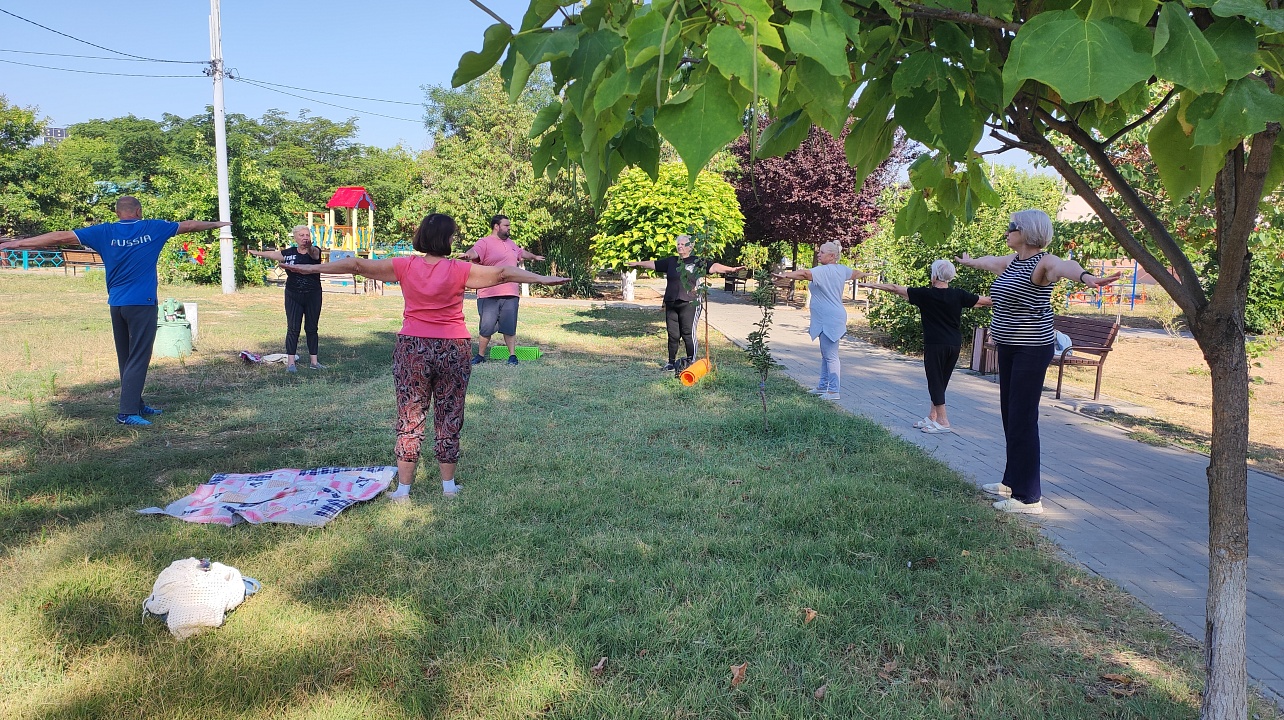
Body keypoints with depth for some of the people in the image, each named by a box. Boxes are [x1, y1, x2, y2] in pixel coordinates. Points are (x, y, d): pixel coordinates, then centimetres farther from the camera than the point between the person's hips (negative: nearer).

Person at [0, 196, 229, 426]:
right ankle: (127, 412, -11)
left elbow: (61, 236, 5)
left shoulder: (104, 232, 5)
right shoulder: (153, 228, 1)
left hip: (116, 304, 4)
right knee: (138, 359, -5)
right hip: (142, 304, -4)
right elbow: (189, 225, 16)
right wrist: (217, 224, 32)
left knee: (126, 358, 14)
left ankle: (136, 404, 24)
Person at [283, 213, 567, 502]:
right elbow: (502, 273, -5)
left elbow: (357, 265, 3)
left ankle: (403, 489, 10)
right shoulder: (459, 270, -8)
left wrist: (310, 268, 11)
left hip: (412, 348, 1)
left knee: (410, 418, 7)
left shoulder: (405, 266, -2)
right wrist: (543, 279, 3)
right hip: (452, 349, -1)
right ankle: (448, 484, 20)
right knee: (449, 418, 11)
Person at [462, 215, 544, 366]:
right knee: (486, 327, 0)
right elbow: (474, 252, -27)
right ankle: (480, 355, 16)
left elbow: (521, 252, 38)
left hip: (510, 294, 5)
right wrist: (468, 254, -50)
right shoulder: (484, 243, -6)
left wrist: (534, 256, 55)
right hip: (489, 295, -5)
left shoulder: (510, 243, 18)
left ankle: (512, 355, 13)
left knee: (510, 327, 5)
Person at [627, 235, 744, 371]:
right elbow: (654, 264, 23)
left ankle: (691, 361, 6)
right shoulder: (671, 261, 13)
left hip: (688, 303, -4)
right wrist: (637, 263, 27)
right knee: (673, 334, 8)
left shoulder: (697, 262, 3)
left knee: (688, 333, -4)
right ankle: (672, 361, 18)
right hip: (670, 303, 4)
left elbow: (713, 266, -6)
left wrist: (731, 269, -17)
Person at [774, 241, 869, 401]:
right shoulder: (842, 269, 13)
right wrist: (865, 274, 55)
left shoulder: (824, 270, -17)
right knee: (826, 354, 16)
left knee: (830, 355, -7)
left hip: (830, 320, -11)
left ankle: (833, 391, -4)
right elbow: (856, 273, 34)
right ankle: (823, 386, 25)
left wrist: (785, 275, -38)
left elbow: (804, 273, -32)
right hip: (827, 319, 11)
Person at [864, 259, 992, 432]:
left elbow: (895, 288, -2)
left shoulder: (926, 294, -8)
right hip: (955, 345, 5)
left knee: (935, 381, 1)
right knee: (941, 381, 13)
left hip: (934, 345, -5)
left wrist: (874, 285, 9)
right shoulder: (958, 295, 1)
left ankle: (943, 421, -2)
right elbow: (986, 300, 13)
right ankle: (931, 418, 20)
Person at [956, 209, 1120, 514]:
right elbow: (989, 261, 35)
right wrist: (968, 261, 56)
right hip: (1008, 348, 9)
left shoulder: (1042, 263, -14)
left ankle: (1029, 497, -3)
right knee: (1009, 417, 13)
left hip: (1032, 350, -9)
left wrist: (1086, 277, -61)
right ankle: (1013, 481, 25)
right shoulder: (1012, 261, 12)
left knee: (1023, 421, -8)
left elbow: (1064, 266, -38)